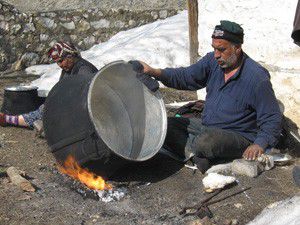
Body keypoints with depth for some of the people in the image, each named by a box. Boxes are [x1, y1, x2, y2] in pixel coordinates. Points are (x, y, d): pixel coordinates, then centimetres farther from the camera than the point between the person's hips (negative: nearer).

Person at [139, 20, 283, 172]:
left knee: (207, 141, -38)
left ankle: (192, 149, -4)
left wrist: (260, 144, -29)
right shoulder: (213, 61, -1)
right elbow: (185, 77, 2)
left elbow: (272, 119, -14)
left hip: (238, 136, -7)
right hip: (205, 126, 7)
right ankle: (200, 158, -17)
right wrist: (154, 72, -12)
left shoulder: (257, 78, -19)